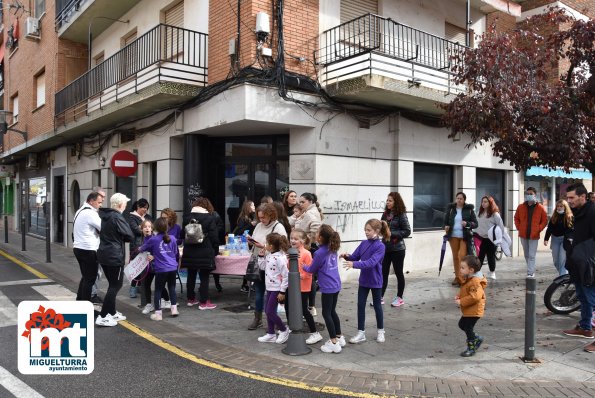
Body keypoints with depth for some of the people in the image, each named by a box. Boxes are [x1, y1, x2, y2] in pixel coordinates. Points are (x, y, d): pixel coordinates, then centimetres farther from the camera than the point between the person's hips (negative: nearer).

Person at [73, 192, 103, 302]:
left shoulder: (80, 211, 16)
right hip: (88, 250, -10)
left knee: (85, 277, 19)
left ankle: (79, 301, 25)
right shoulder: (90, 213, -16)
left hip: (78, 248, 10)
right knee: (90, 279, -2)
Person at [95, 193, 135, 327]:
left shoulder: (103, 215, 8)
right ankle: (102, 317, -1)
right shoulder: (117, 218, -18)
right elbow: (130, 236, -15)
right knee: (115, 286, 0)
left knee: (113, 284, 19)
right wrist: (121, 238, 4)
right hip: (114, 257, -9)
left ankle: (112, 313, 27)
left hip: (103, 255, 9)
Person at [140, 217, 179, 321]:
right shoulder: (172, 239, 5)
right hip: (173, 268, 3)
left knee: (158, 290, 6)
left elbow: (142, 249, 10)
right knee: (172, 288, 17)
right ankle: (174, 308, 16)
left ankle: (158, 313, 8)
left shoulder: (153, 239, -4)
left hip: (161, 269, -3)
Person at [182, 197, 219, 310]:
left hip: (190, 253, 5)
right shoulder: (210, 218, -8)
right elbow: (214, 237, -7)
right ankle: (203, 302, 4)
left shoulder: (187, 217, 5)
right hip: (205, 253, -5)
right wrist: (216, 250, 5)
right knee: (204, 277, 1)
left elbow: (183, 234, 14)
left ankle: (190, 299, 25)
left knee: (191, 275, 15)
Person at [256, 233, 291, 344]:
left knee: (270, 311, -5)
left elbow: (286, 275, -21)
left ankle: (284, 330, 14)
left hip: (277, 289, -9)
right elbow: (262, 267, 20)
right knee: (267, 311, 13)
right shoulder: (269, 256, 6)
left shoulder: (280, 258, -22)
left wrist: (282, 292, -19)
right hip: (269, 288, 9)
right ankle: (271, 334, 25)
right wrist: (261, 256, 5)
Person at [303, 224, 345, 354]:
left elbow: (311, 270, -4)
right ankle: (339, 337, 27)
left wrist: (303, 266, 14)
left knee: (326, 313, 2)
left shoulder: (319, 253, -17)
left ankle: (334, 343, 5)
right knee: (332, 311, 19)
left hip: (327, 287, -8)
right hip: (336, 285, 8)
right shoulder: (333, 249, 5)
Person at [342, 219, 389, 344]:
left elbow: (371, 262, -31)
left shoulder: (380, 246, -19)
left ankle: (381, 331, 29)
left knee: (377, 305, 10)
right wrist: (347, 256, -22)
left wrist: (354, 264, -42)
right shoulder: (363, 244, 0)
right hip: (363, 280, 5)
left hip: (375, 281, -5)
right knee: (360, 305, 5)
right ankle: (361, 333, 14)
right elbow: (355, 257, 1)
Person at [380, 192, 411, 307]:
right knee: (383, 273, 6)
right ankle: (380, 297, 13)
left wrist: (392, 233, -19)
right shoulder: (385, 214, 7)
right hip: (385, 248, 5)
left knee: (398, 273, 7)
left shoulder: (401, 215, -10)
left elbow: (407, 231, -12)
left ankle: (399, 298, 19)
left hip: (397, 249, -5)